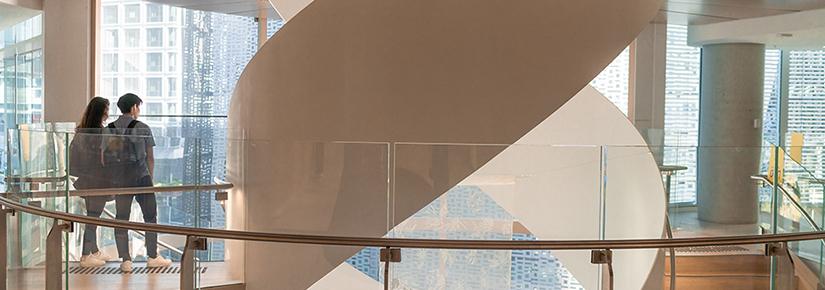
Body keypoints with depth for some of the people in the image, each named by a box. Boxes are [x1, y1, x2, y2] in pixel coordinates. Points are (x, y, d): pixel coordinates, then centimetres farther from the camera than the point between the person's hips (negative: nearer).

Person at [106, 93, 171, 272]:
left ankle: (125, 260, 5)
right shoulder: (143, 128, -2)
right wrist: (150, 177, 14)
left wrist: (113, 176, 16)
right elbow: (150, 157, 1)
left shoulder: (109, 129, 5)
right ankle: (152, 257, 11)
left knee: (121, 219, 7)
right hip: (141, 177, -3)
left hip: (119, 181, 3)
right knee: (150, 216, 9)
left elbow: (104, 159, 5)